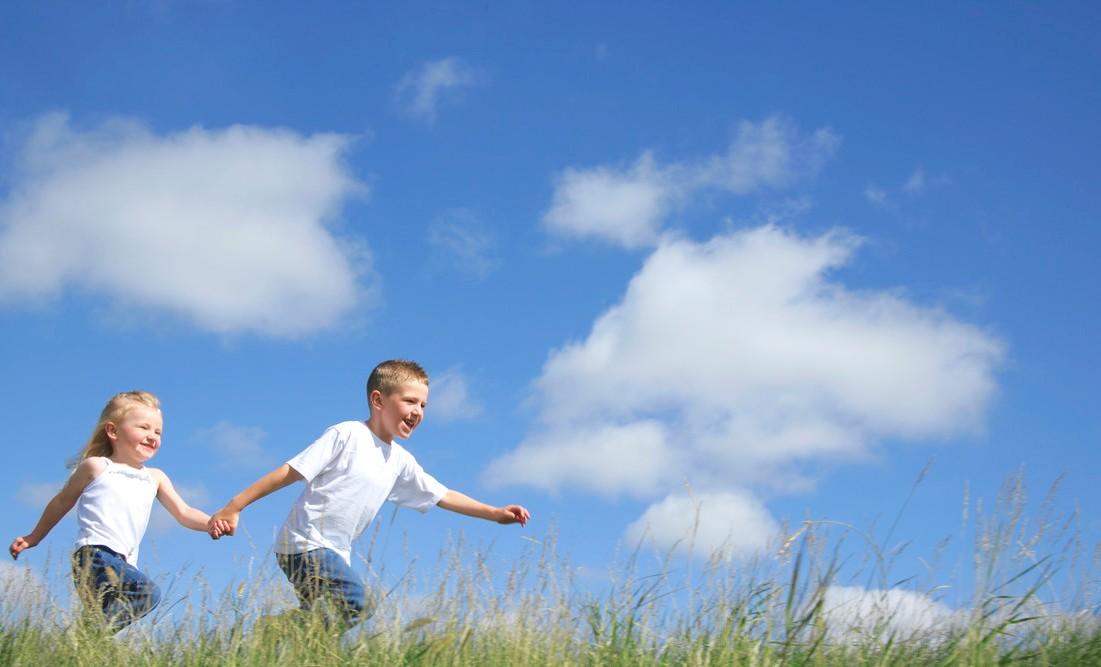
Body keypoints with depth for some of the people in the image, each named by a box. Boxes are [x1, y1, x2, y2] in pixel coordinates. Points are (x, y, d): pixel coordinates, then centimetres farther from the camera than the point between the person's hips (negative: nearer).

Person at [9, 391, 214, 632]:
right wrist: (33, 538, 26)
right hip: (94, 555, -7)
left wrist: (213, 522, -7)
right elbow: (61, 503, 18)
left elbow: (184, 513, 13)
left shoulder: (155, 478, 20)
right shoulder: (96, 467, 7)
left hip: (123, 564, 7)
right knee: (148, 593, -27)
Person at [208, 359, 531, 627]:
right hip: (304, 543, -8)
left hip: (334, 554, 8)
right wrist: (233, 508, -12)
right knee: (353, 599, -28)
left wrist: (494, 513, 18)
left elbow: (443, 496, 23)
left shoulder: (400, 461, 14)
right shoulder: (347, 435, -8)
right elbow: (290, 472, -10)